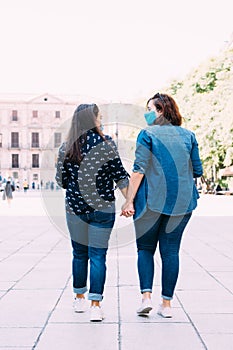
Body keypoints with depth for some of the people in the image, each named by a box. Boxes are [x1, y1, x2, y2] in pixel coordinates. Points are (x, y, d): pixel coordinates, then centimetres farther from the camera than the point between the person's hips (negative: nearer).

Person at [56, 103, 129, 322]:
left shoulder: (66, 148, -1)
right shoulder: (107, 144, -7)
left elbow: (61, 180, 3)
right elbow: (120, 177, -5)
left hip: (74, 208, 2)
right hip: (102, 208, -2)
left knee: (79, 253, 17)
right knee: (98, 255, 1)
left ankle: (79, 299, 28)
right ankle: (95, 305, -2)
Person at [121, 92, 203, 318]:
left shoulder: (147, 135, -5)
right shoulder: (188, 136, 8)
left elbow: (139, 170, -12)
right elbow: (197, 171, 9)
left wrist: (129, 201, -10)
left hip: (151, 201, -3)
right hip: (182, 202, 3)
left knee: (145, 248, 10)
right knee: (170, 250, 8)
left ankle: (146, 297, -3)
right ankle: (166, 303, 10)